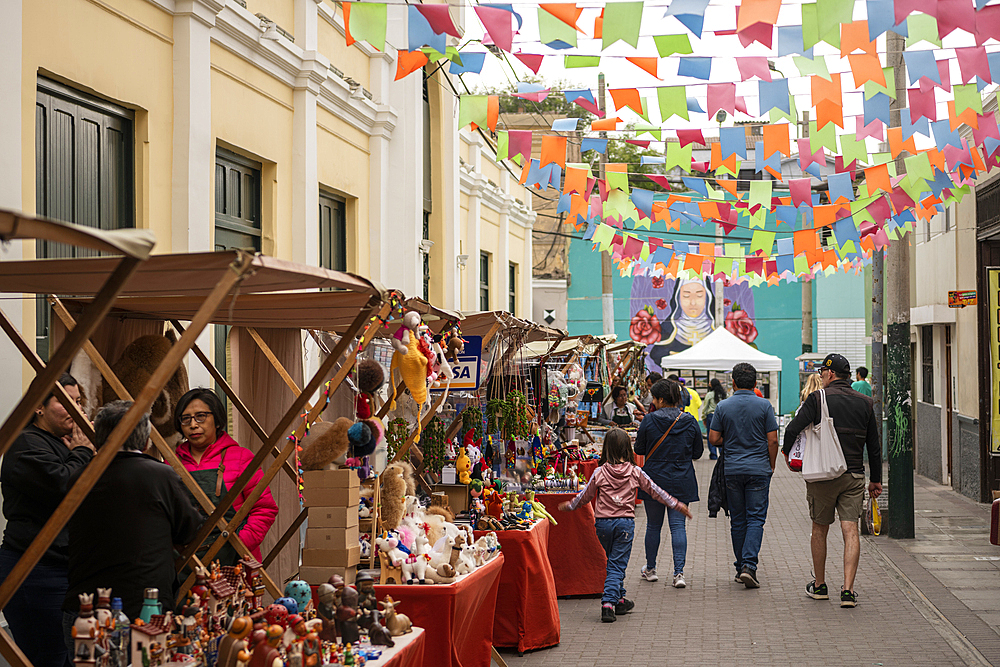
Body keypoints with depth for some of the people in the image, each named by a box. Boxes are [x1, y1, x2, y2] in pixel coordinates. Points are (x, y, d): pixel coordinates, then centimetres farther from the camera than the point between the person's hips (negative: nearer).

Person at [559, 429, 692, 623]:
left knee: (615, 561, 20)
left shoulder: (600, 472, -2)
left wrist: (569, 505, 27)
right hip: (625, 522, -1)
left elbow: (585, 495, 8)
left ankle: (619, 600, 27)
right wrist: (677, 505, 18)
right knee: (618, 564, 1)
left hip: (603, 522, 1)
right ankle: (608, 603, -11)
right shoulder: (635, 472, -1)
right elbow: (655, 491, 7)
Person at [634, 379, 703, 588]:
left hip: (654, 479, -1)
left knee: (653, 525, 12)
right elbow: (698, 452, 5)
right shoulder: (690, 422, -4)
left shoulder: (649, 421, -11)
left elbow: (639, 449, -1)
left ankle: (650, 569, 26)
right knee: (678, 525, 3)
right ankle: (678, 572, -5)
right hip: (682, 482, 1)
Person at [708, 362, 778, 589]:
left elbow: (714, 439, 0)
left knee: (738, 520, 11)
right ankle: (749, 565, -15)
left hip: (732, 470, 2)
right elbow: (772, 440, -5)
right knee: (756, 518, 0)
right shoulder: (764, 406, -4)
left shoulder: (723, 407, 0)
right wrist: (770, 466, 7)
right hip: (759, 469, -2)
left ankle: (741, 567, 16)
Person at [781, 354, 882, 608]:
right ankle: (848, 590, -9)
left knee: (819, 530, 12)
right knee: (850, 530, 0)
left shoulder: (818, 398, -7)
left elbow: (792, 429, -13)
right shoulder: (865, 403, 6)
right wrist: (876, 480, 18)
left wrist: (787, 452, 7)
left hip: (822, 476, -2)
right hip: (854, 477, 2)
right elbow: (874, 446, 10)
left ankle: (819, 586, 23)